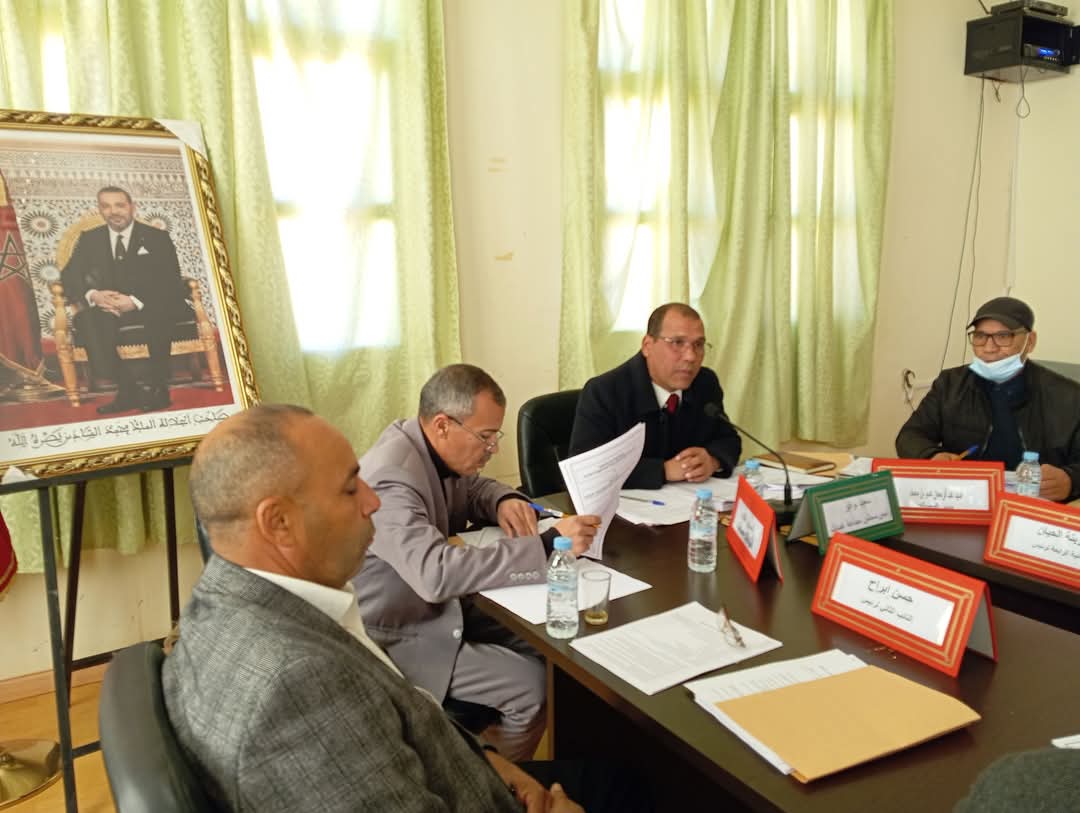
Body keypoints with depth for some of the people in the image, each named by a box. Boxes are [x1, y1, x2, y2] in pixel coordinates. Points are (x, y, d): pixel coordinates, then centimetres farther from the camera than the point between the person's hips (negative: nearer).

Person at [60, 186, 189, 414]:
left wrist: (136, 301, -26)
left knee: (159, 314, -39)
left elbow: (170, 282, -8)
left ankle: (157, 388, -27)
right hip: (108, 308, 3)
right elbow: (69, 275, 2)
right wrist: (92, 295, -23)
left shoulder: (157, 237, 3)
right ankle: (127, 389, -29)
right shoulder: (89, 239, 11)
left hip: (150, 307, -3)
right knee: (86, 320, -31)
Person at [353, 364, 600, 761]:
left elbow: (472, 488, 15)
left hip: (440, 606, 9)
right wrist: (547, 544, -41)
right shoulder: (390, 479, -31)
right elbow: (435, 573, -43)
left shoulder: (428, 446, -3)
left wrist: (504, 501, -10)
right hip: (401, 636, -9)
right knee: (535, 686, -16)